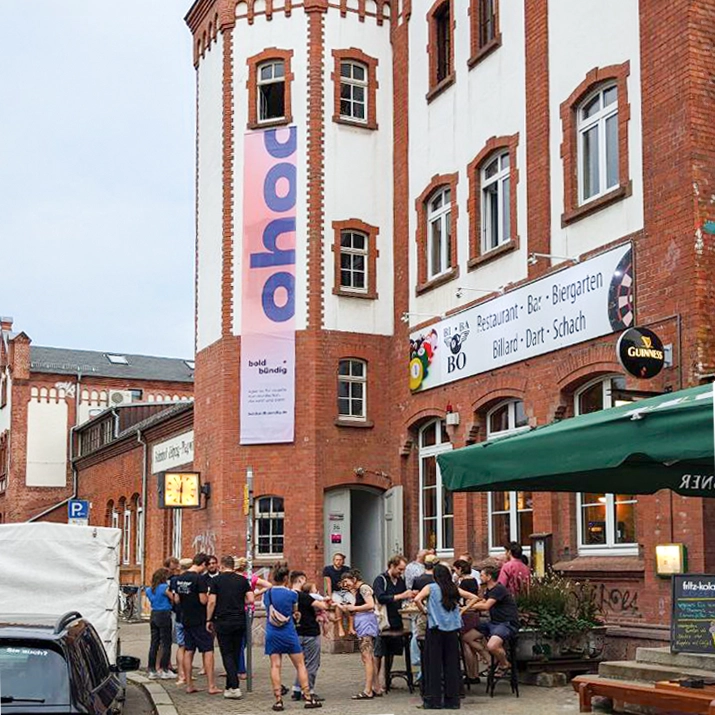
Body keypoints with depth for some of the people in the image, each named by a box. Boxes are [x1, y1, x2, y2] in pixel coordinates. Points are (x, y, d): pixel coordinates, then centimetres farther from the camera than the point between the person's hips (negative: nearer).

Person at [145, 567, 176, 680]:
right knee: (166, 643, 1)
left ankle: (151, 670, 12)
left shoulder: (149, 590, 9)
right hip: (164, 615, -7)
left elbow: (152, 600, 14)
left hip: (153, 616, 7)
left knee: (154, 643, 10)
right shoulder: (164, 588, -13)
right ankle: (164, 670, 3)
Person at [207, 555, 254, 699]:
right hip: (240, 621, 3)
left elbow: (212, 602, -7)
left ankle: (235, 687, -12)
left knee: (227, 654, -1)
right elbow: (250, 600, -1)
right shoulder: (242, 580, 5)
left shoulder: (217, 580, -3)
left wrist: (209, 619, 3)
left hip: (223, 621, -3)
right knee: (236, 654, 12)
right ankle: (229, 687, 17)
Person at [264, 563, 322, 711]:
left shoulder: (267, 594, 0)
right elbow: (295, 610, 6)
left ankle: (278, 700, 0)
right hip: (288, 634, -3)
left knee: (275, 666, 3)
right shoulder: (291, 594, -9)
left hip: (272, 634, 3)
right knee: (300, 665, 7)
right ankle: (308, 698, 9)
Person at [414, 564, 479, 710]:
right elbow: (474, 598, 13)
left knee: (433, 664, 3)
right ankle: (452, 700, 11)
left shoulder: (431, 587, 0)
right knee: (451, 664, 8)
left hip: (435, 629, -3)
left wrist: (424, 610, 1)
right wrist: (461, 610, 15)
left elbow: (417, 599, -15)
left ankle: (433, 700, 4)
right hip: (452, 630, 3)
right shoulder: (454, 589, 10)